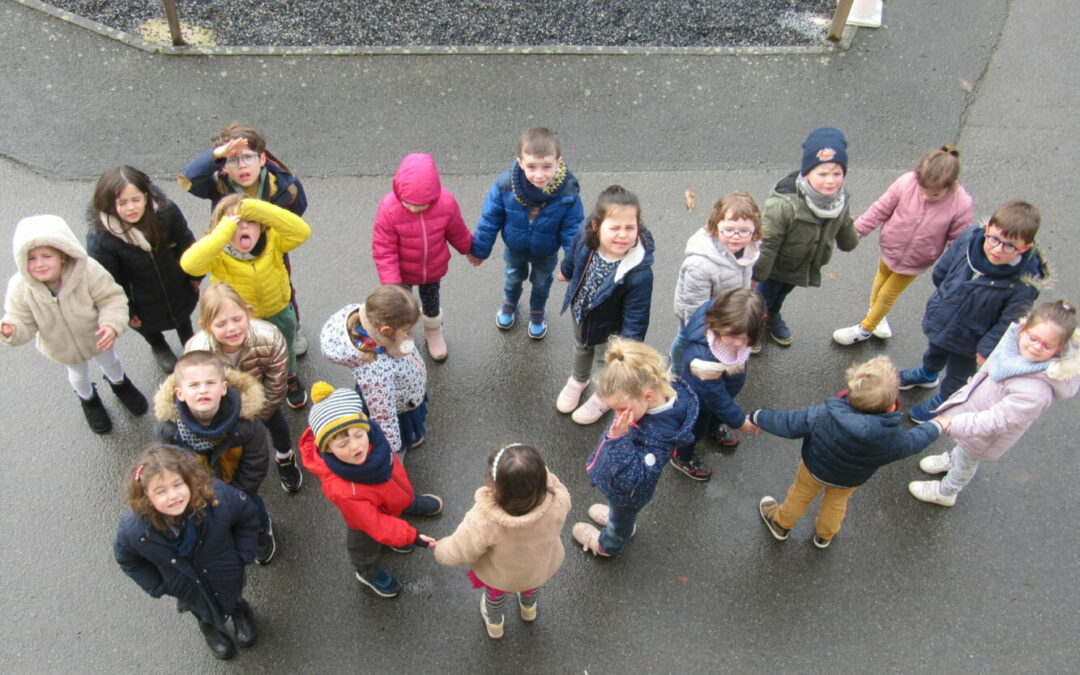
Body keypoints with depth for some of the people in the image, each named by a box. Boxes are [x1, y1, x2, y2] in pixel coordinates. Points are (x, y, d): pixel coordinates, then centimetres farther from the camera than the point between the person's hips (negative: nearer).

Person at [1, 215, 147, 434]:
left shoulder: (88, 271, -38)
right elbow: (24, 322, -22)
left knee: (109, 361, 32)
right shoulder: (20, 288, -31)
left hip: (97, 337, -1)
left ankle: (120, 384, 68)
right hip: (63, 348, 1)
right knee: (78, 373, 32)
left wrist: (112, 324, -44)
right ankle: (88, 400, 66)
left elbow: (111, 298, -29)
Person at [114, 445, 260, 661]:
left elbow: (248, 514, -16)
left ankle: (239, 611, 69)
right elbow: (126, 560, -11)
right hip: (186, 589, 1)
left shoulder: (218, 499, -40)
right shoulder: (133, 530, -37)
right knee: (201, 610, 34)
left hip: (228, 576, 0)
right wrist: (157, 587, -9)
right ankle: (209, 626, 69)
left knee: (234, 600, 33)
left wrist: (242, 555, -12)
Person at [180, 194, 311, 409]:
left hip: (278, 312, 1)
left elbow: (302, 231, -47)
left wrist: (258, 210, -54)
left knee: (285, 350, 31)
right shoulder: (216, 253, -31)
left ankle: (289, 377, 64)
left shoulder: (272, 240, -28)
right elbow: (189, 264, -52)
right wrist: (224, 231, -55)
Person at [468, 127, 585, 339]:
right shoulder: (505, 185, -34)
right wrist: (479, 250, -9)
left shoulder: (567, 192, -36)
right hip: (515, 248, 1)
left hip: (546, 253, 0)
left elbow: (573, 228, -22)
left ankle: (538, 311, 61)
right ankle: (509, 303, 65)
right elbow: (490, 220, -19)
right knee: (514, 277, 32)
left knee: (541, 283, 30)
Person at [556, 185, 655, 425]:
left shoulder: (639, 272, -43)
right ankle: (578, 380, 68)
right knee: (582, 347, 34)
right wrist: (566, 272, 16)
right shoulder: (585, 235, -31)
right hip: (580, 312, 4)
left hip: (610, 326, -4)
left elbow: (635, 319, -31)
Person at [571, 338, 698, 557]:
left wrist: (619, 439, -52)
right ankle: (620, 520, 70)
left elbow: (631, 479, -44)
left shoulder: (658, 434, -48)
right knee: (621, 509, 39)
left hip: (627, 492, -5)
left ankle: (607, 545, 61)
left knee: (621, 521, 31)